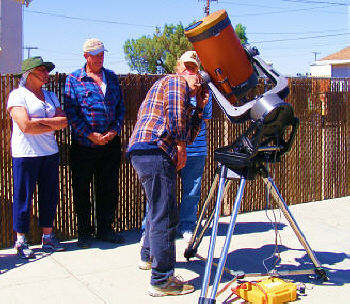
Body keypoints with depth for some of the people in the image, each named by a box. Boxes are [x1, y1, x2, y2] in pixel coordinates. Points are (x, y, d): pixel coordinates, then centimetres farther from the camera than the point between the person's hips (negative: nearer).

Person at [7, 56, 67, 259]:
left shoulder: (50, 96, 16)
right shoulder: (17, 95, -3)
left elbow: (64, 121, 4)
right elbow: (25, 126, -16)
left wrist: (40, 120, -11)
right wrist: (53, 125, -4)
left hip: (50, 152, 6)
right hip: (26, 154, -6)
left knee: (50, 195, 8)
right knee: (23, 197, 0)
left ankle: (48, 237, 20)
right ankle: (21, 242, 10)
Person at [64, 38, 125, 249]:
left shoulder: (112, 77, 12)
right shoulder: (74, 79, 0)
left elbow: (121, 107, 12)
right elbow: (71, 113, -7)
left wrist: (115, 130, -4)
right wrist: (91, 135, -14)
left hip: (110, 143, 3)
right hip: (84, 144, -3)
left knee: (109, 188, 9)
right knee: (82, 189, 5)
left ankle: (105, 229, 22)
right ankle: (84, 232, 18)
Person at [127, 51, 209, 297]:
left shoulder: (184, 100, 33)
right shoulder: (175, 81, 6)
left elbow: (188, 135, 27)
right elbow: (175, 113, -13)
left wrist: (199, 109, 23)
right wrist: (180, 147, -10)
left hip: (140, 152, 11)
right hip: (154, 150, -11)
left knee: (157, 210, 26)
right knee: (165, 217, -11)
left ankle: (149, 257, 43)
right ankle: (162, 281, -9)